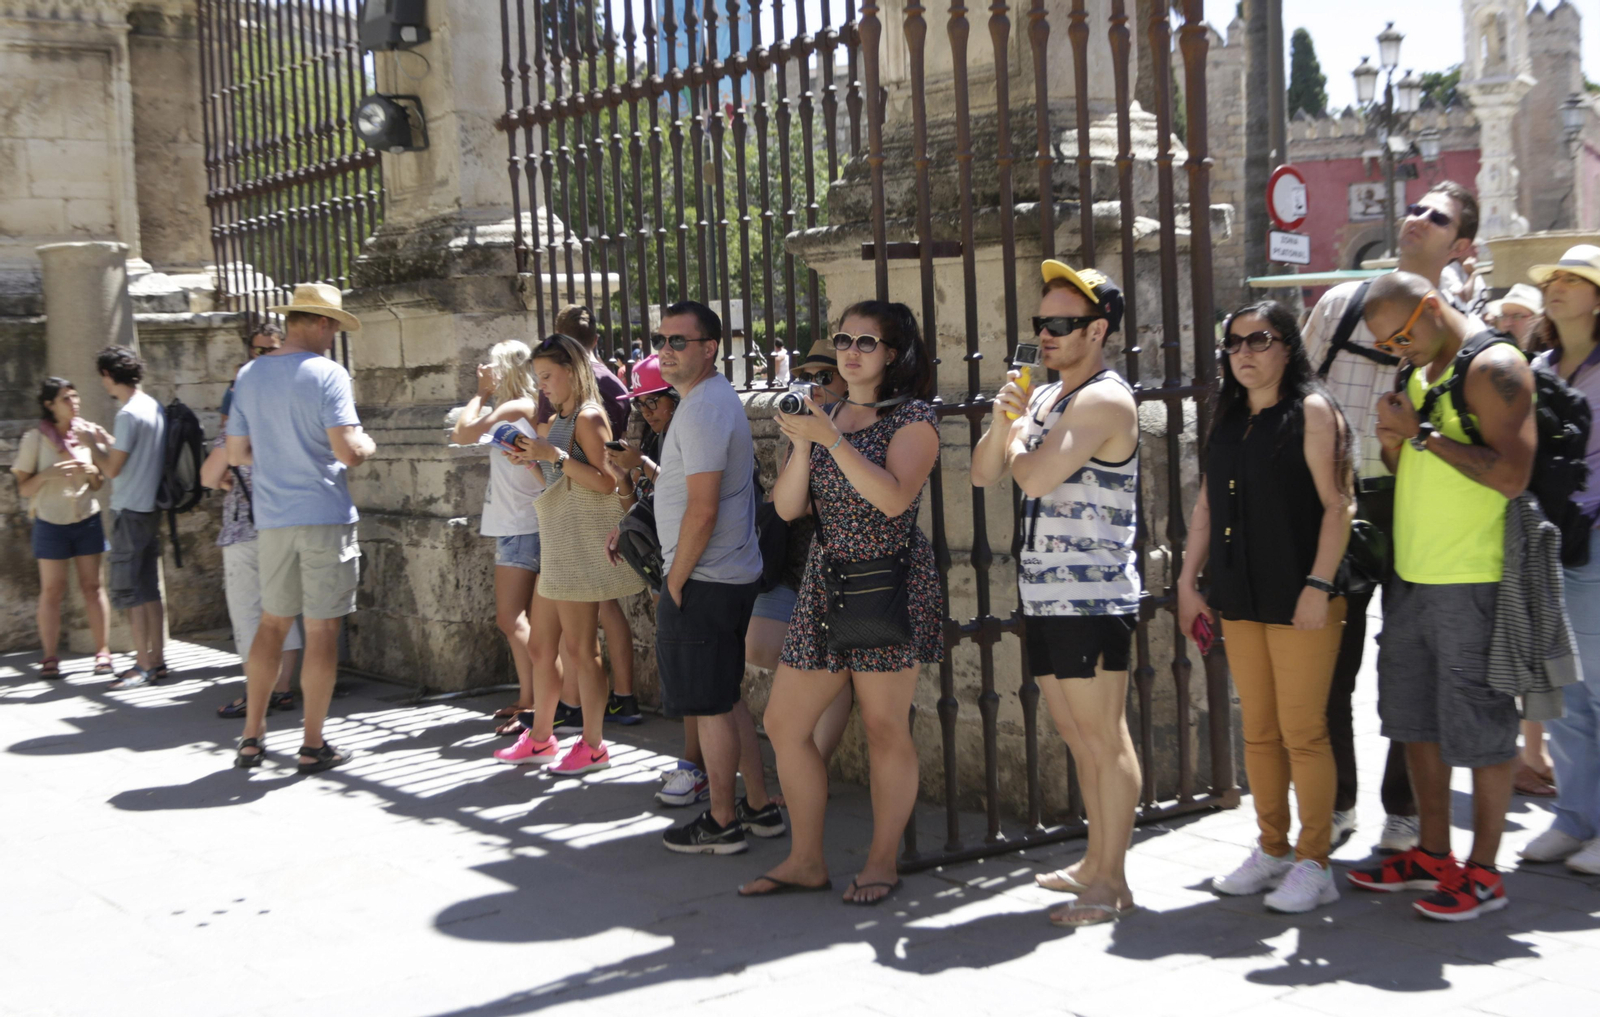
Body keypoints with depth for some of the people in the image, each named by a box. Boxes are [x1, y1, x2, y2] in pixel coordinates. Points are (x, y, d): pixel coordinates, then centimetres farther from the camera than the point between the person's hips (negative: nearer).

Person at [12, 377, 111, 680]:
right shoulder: (35, 439, -5)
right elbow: (23, 488, -4)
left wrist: (92, 472, -10)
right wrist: (47, 474, -21)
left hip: (87, 519, 2)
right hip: (51, 522, -2)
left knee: (92, 586, 2)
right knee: (52, 590, 0)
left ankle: (102, 651, 8)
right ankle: (50, 657, 6)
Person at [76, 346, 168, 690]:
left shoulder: (129, 414, -17)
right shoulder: (155, 408, 11)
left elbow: (112, 468, -16)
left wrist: (91, 443, -1)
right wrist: (104, 438, 19)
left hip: (130, 512, -9)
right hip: (151, 507, 9)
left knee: (129, 591, -4)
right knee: (149, 588, 12)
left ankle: (144, 664, -3)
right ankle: (156, 660, 16)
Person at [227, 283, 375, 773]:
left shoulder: (249, 375, 7)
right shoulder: (327, 373, -11)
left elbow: (236, 453, 11)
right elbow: (347, 451, -19)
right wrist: (368, 445, 3)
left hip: (272, 518, 5)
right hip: (325, 515, -5)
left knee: (272, 622, 17)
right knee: (321, 628, 2)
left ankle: (251, 736, 19)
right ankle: (313, 746, 8)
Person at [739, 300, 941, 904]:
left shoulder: (913, 417, -3)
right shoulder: (824, 415, 14)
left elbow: (893, 498, -20)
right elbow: (787, 507, 7)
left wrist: (830, 438, -21)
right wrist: (802, 444, -8)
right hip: (825, 584, 7)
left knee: (885, 728, -1)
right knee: (784, 724, 6)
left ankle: (882, 862, 14)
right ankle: (806, 860, 18)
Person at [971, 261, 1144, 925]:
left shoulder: (1104, 400, -13)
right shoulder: (1043, 397, 17)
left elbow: (1035, 477, -24)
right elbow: (983, 473, 13)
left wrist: (1016, 435, -4)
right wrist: (1003, 418, -4)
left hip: (1092, 599, -10)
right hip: (1044, 596, 10)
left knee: (1105, 740, -3)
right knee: (1077, 737, 17)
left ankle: (1111, 883, 3)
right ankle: (1095, 865, 28)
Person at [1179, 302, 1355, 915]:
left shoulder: (1311, 410, -5)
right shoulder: (1228, 420, 14)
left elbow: (1337, 505, -11)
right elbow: (1207, 506, 17)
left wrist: (1318, 585, -17)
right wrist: (1188, 581, 13)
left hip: (1299, 601, -6)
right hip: (1240, 599, 6)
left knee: (1303, 732, -2)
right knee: (1258, 731, 12)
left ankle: (1314, 864, 8)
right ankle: (1272, 851, 23)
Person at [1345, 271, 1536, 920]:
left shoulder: (1493, 367, -12)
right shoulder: (1420, 374, 15)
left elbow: (1512, 476, -22)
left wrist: (1422, 432, -17)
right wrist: (1395, 439, -1)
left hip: (1471, 581, -9)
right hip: (1412, 575, 9)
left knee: (1478, 725, -1)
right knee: (1416, 719, 14)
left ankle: (1482, 872, 9)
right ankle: (1433, 854, 26)